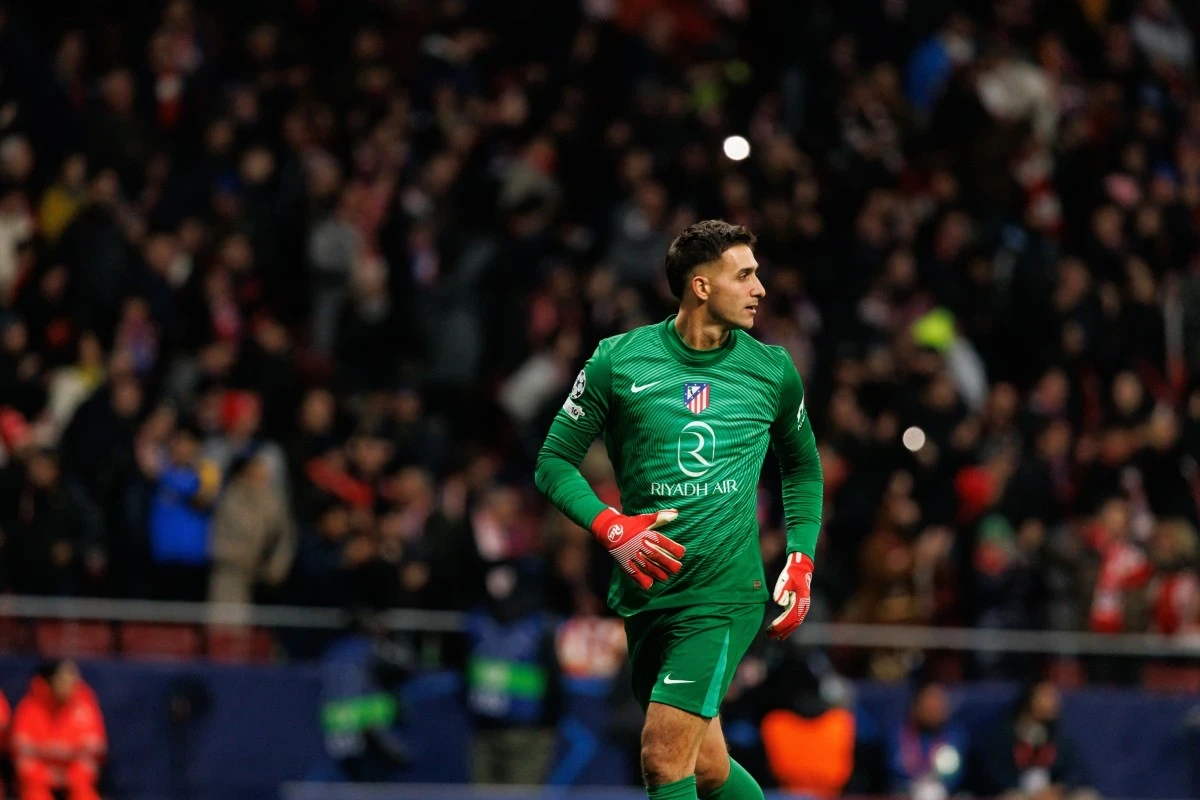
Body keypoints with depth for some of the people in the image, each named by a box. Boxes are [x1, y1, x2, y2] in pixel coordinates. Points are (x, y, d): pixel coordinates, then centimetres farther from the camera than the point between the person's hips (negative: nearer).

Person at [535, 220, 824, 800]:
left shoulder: (773, 371, 5)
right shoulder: (617, 361, 0)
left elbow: (802, 466, 21)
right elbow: (555, 461, 5)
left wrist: (800, 562, 9)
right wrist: (611, 529, -11)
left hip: (727, 594, -2)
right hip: (645, 593, 2)